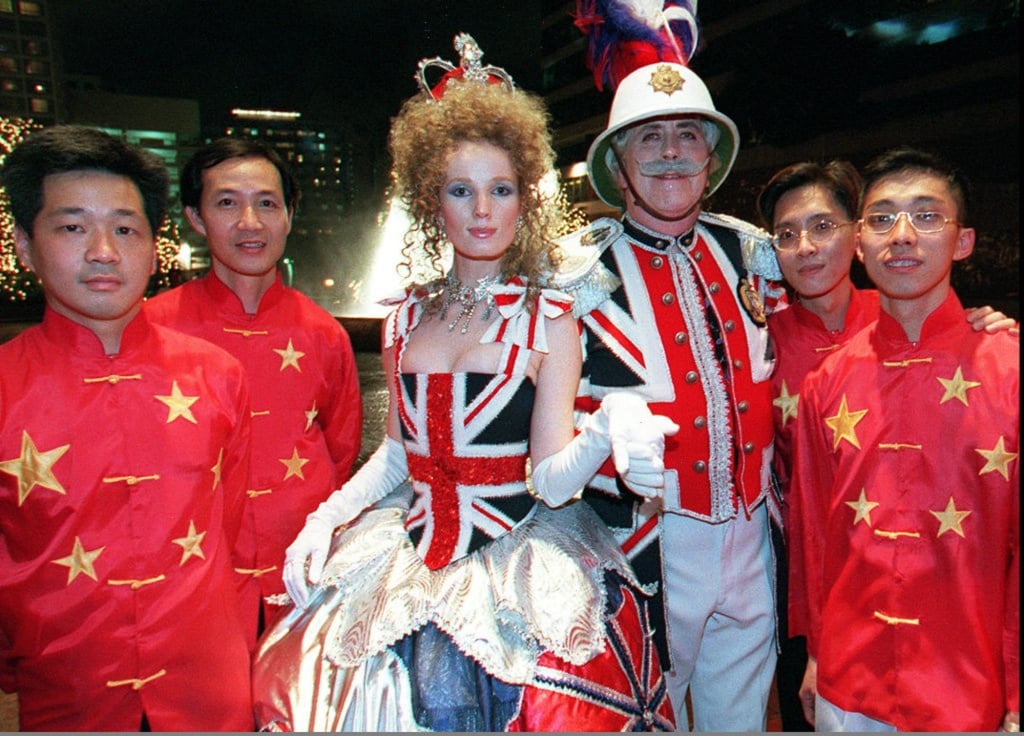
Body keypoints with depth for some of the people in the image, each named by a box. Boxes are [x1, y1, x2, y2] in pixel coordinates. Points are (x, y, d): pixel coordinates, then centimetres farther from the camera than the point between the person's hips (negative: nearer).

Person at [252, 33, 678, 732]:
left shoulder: (549, 319, -7)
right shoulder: (408, 318, 5)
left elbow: (552, 480, -12)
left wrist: (610, 427, -31)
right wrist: (326, 515, 2)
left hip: (514, 560, -3)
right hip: (408, 555, 4)